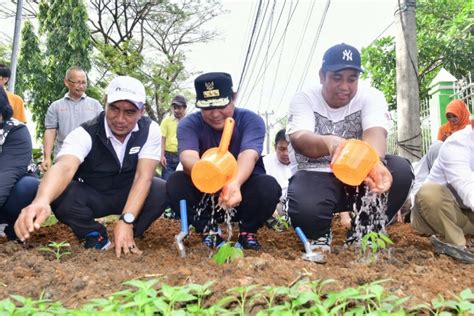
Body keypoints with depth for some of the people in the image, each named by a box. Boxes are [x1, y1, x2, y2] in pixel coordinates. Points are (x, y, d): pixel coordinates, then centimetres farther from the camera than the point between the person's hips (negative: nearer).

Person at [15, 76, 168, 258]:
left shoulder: (150, 130, -18)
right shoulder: (85, 133, -22)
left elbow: (144, 176, -25)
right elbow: (65, 167, -42)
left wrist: (126, 220, -39)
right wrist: (41, 201, -64)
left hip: (131, 195, 1)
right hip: (92, 197, -1)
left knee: (162, 191, -29)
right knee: (60, 194, -31)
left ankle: (126, 239, -7)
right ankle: (97, 237, -6)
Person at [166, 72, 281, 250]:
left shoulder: (251, 120, -14)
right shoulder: (189, 124, -12)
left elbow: (248, 155, -33)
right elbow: (188, 157, -32)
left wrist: (235, 183, -57)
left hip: (243, 188, -1)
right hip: (204, 193, 1)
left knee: (268, 186, -33)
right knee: (176, 182, -27)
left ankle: (248, 231, -3)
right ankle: (209, 230, -6)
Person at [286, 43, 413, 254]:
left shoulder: (371, 96, -4)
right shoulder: (304, 98, -7)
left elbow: (375, 133, -26)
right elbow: (299, 139, -28)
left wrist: (375, 163, -52)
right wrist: (329, 142, -53)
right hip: (315, 175, -2)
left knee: (400, 170, -26)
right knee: (305, 209, -36)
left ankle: (361, 234, -4)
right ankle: (320, 236, 5)